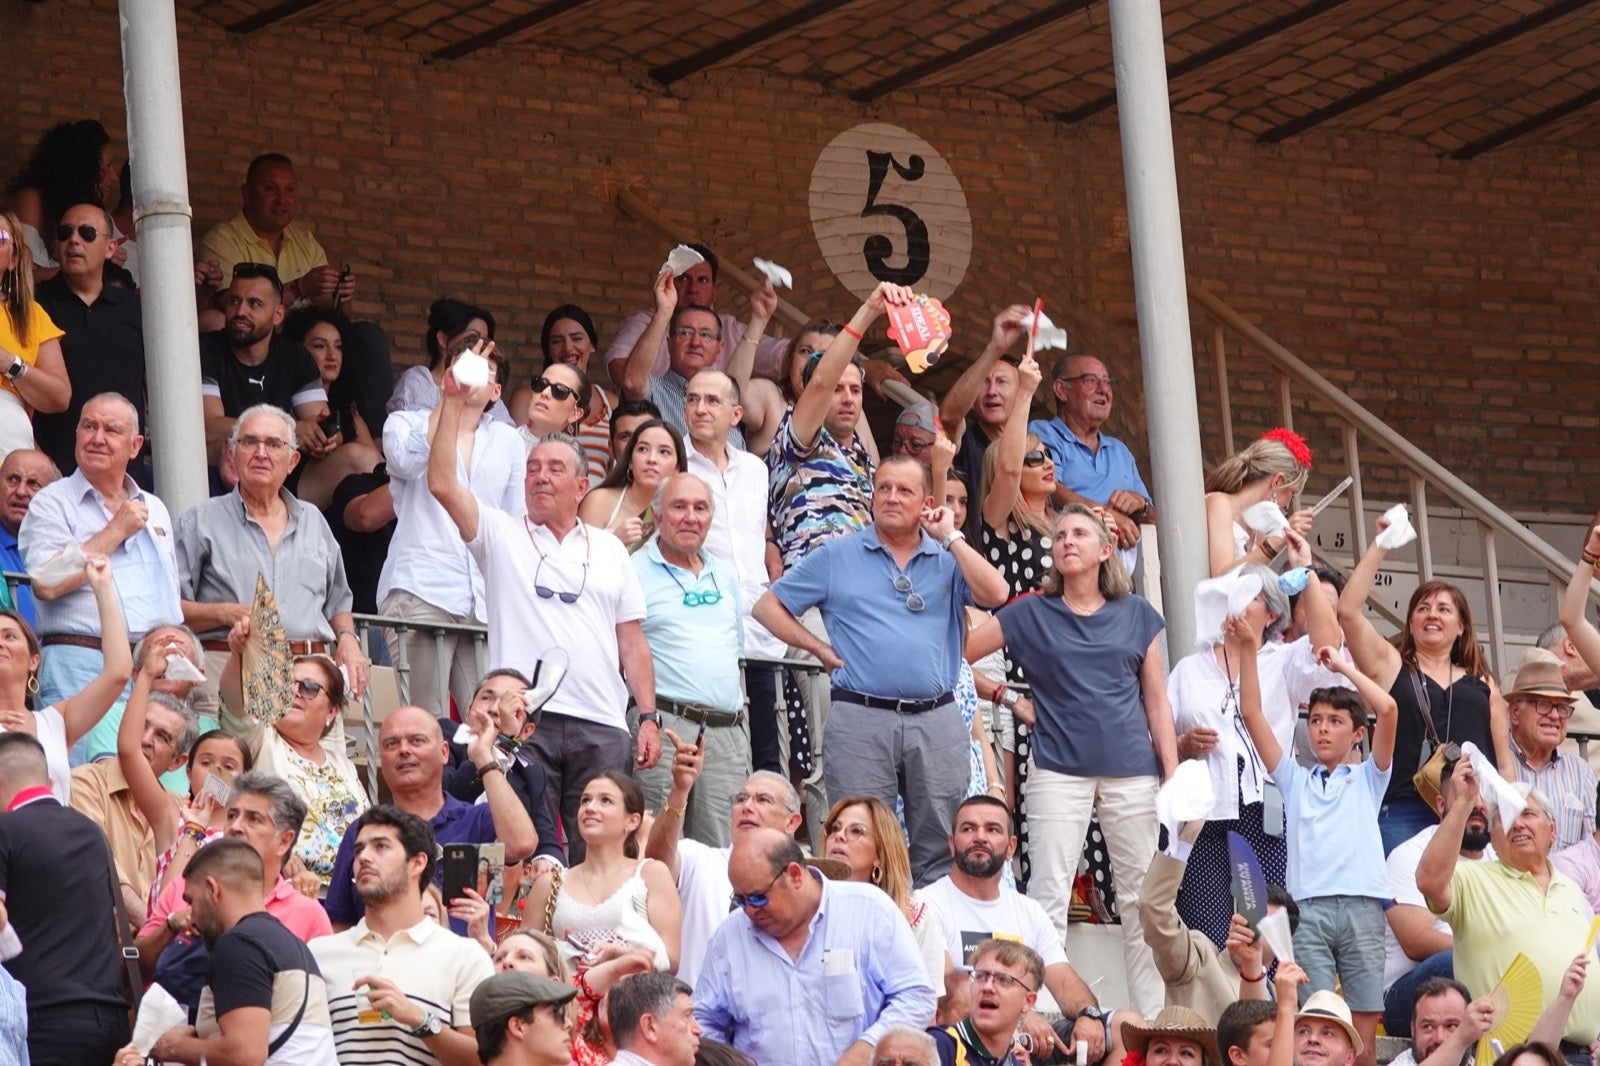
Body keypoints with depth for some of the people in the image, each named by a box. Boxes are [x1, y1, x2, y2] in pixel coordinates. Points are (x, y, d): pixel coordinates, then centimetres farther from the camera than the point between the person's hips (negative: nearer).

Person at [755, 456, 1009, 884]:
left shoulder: (948, 558, 12)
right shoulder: (837, 557, 10)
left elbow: (994, 595, -7)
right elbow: (768, 606, 13)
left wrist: (950, 537, -2)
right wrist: (818, 648, 3)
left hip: (936, 720, 1)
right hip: (860, 718, -1)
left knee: (942, 850, 4)